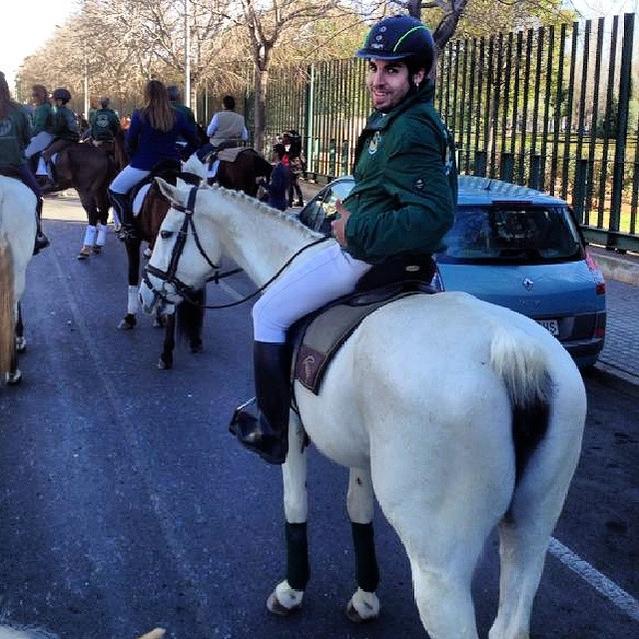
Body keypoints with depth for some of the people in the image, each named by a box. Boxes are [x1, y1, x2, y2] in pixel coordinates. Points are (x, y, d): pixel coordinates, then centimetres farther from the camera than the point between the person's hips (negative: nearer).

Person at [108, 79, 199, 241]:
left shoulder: (140, 116, -10)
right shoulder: (177, 117, 1)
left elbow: (130, 142, -4)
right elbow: (193, 140, 5)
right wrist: (184, 156, 16)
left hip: (143, 166, -4)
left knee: (115, 190, 12)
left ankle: (128, 226, -1)